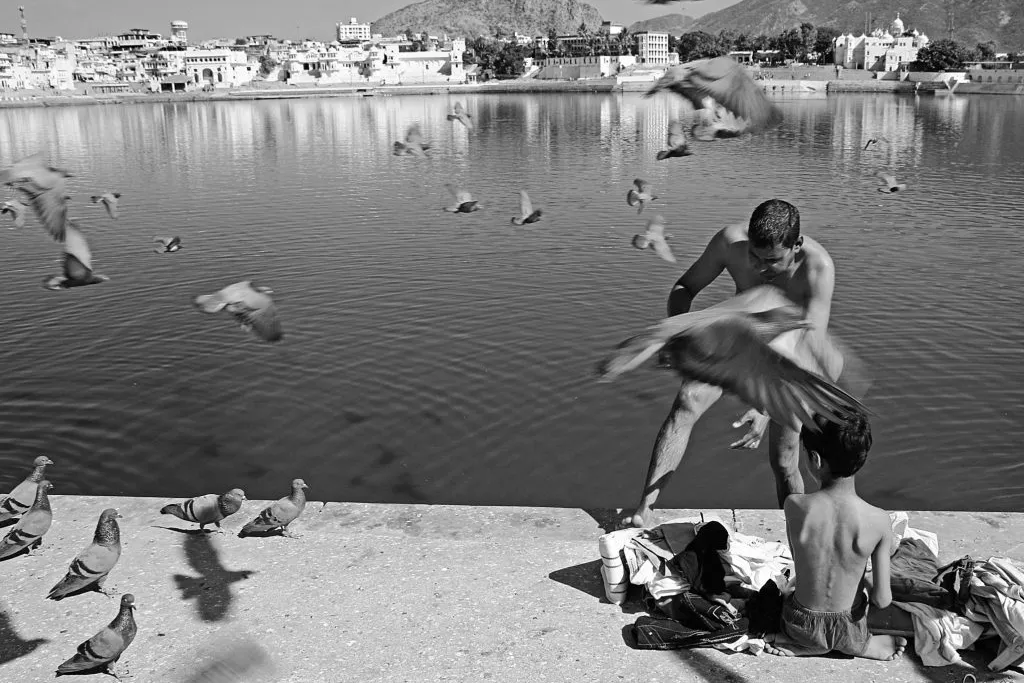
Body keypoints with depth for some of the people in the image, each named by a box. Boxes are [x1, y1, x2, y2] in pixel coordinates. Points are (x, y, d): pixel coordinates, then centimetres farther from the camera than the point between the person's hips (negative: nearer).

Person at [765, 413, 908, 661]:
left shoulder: (794, 506, -23)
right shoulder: (879, 521, -23)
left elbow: (798, 556, -3)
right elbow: (882, 601, -17)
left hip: (800, 627, 0)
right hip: (847, 630, 0)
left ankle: (801, 645, 9)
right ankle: (864, 645, 5)